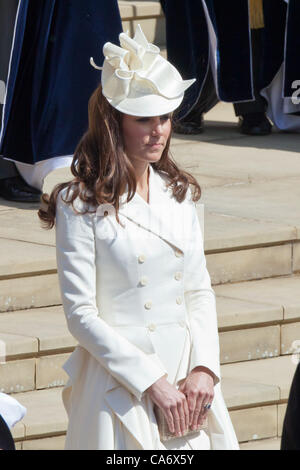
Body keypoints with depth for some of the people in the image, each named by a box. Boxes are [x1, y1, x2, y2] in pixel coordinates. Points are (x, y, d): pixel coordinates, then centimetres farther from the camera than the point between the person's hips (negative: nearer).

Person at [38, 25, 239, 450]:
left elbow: (200, 291, 12)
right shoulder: (81, 205, -7)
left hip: (188, 380, 5)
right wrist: (152, 381, -13)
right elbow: (81, 315, -10)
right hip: (120, 385, -5)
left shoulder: (180, 194, 11)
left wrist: (204, 368, -4)